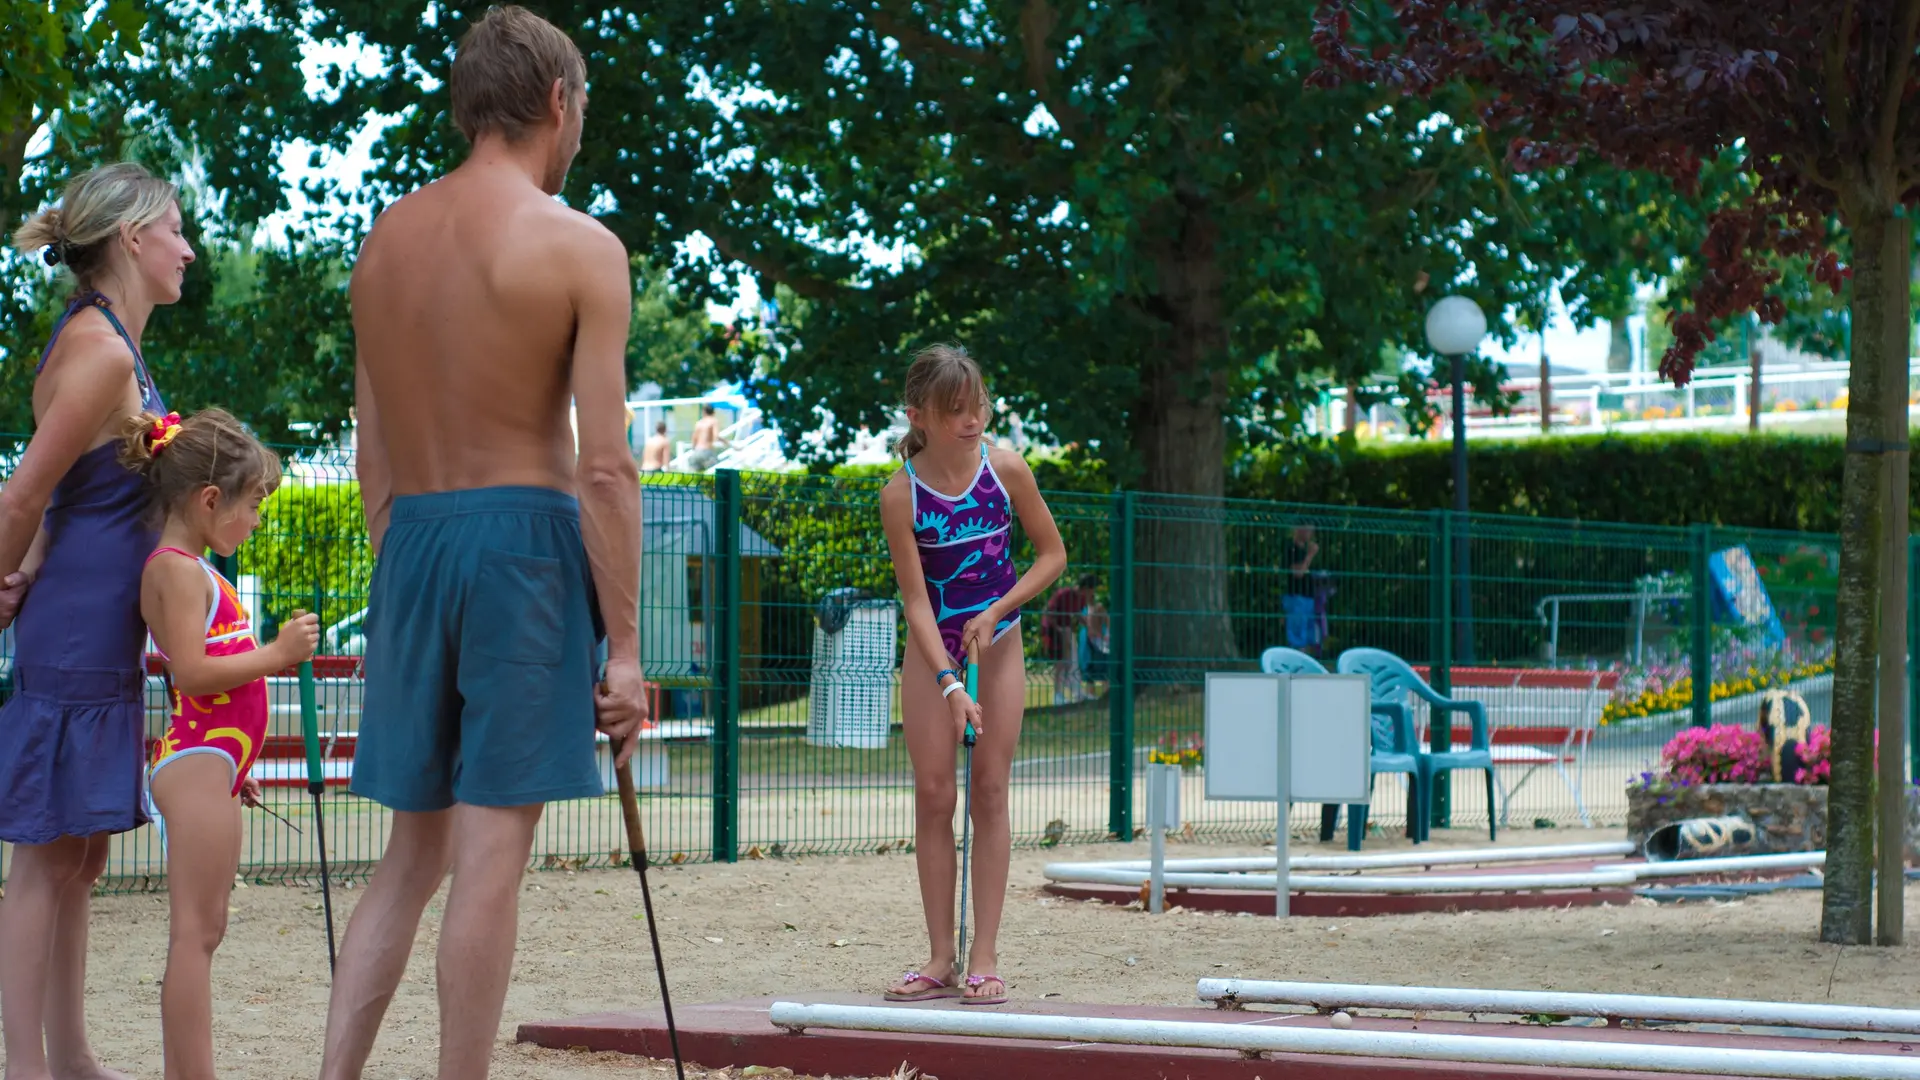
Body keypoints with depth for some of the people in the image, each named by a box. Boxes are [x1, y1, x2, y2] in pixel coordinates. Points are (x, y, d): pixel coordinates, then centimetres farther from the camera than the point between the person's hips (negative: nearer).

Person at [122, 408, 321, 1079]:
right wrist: (276, 654, -17)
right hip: (197, 764, -11)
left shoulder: (192, 570, 19)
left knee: (202, 931, 10)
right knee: (196, 931, -12)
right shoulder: (177, 570, -12)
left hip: (206, 764, 11)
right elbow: (191, 672, -21)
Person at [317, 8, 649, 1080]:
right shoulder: (580, 247, -6)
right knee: (492, 850, -3)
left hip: (409, 545, 6)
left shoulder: (388, 239, 12)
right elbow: (605, 467, -11)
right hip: (524, 541, -6)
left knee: (415, 850, 13)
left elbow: (374, 458, 15)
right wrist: (626, 647, -9)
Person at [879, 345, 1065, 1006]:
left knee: (989, 790, -2)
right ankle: (942, 959, 2)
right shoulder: (901, 494, -17)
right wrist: (950, 684, -29)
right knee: (932, 794, -3)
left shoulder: (1006, 469, -12)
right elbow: (915, 597, -19)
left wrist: (996, 612, -15)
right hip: (931, 648, -1)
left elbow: (1053, 554, -2)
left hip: (997, 640, 1)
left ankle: (984, 957, -2)